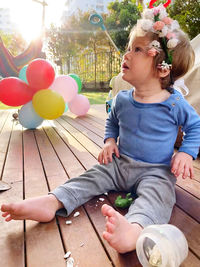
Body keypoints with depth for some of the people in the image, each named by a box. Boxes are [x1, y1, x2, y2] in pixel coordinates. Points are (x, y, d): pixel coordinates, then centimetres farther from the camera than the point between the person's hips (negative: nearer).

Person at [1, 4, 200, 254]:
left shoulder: (175, 103, -14)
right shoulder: (121, 99, -2)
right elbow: (112, 121, 19)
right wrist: (109, 140, 1)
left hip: (156, 171, -4)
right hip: (120, 162, 5)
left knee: (155, 193, -35)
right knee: (91, 178, -11)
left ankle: (134, 229, -61)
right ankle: (52, 201, -21)